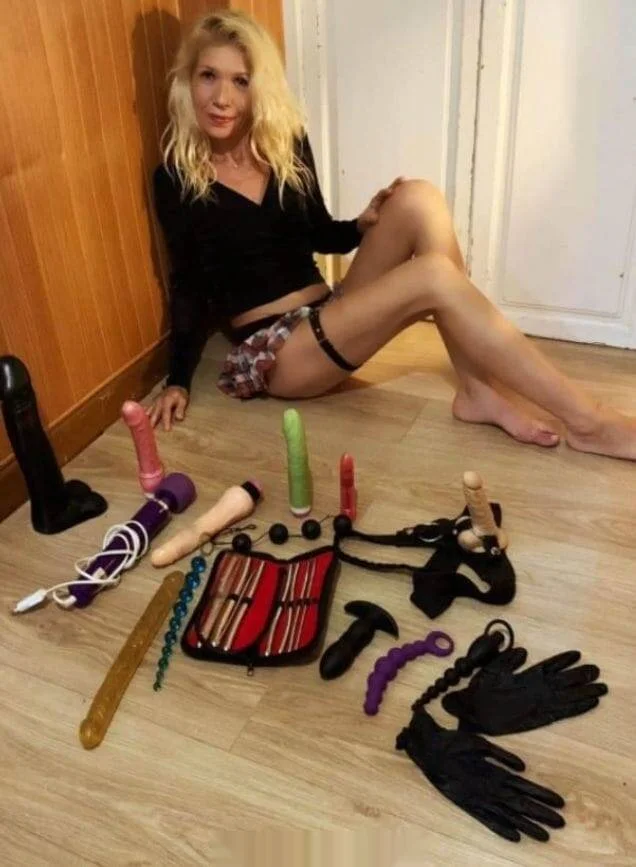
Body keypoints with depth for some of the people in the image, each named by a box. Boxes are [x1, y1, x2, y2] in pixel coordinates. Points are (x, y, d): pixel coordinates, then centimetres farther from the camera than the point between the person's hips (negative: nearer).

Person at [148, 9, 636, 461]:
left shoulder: (286, 142, 6)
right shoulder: (177, 177, -7)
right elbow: (189, 286, -1)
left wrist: (364, 225, -5)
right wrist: (178, 382, -7)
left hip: (327, 316, 6)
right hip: (271, 354, -6)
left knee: (418, 199, -17)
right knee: (436, 277, -27)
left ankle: (477, 390, -19)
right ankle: (586, 422, -21)